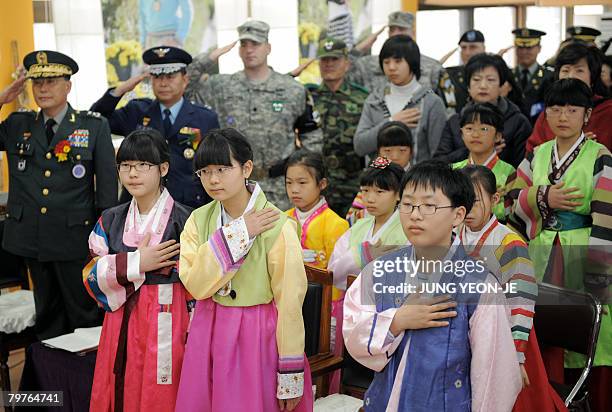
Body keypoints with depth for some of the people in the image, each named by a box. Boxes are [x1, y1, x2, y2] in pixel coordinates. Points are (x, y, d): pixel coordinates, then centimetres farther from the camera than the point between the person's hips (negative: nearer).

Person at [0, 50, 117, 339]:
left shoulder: (95, 127, -2)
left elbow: (107, 186, -2)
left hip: (76, 240, -3)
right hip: (32, 240, 3)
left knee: (87, 316, 6)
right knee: (47, 316, 16)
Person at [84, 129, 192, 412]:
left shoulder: (185, 221, -7)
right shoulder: (110, 221, 8)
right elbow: (91, 277, 1)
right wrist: (135, 264, -14)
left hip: (166, 329, -4)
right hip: (119, 327, 4)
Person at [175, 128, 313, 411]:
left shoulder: (277, 227, -15)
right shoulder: (199, 220, 0)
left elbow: (289, 303, -12)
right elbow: (195, 285, -13)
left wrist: (290, 379, -10)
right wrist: (236, 234, -20)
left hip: (257, 336, -4)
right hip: (209, 335, 4)